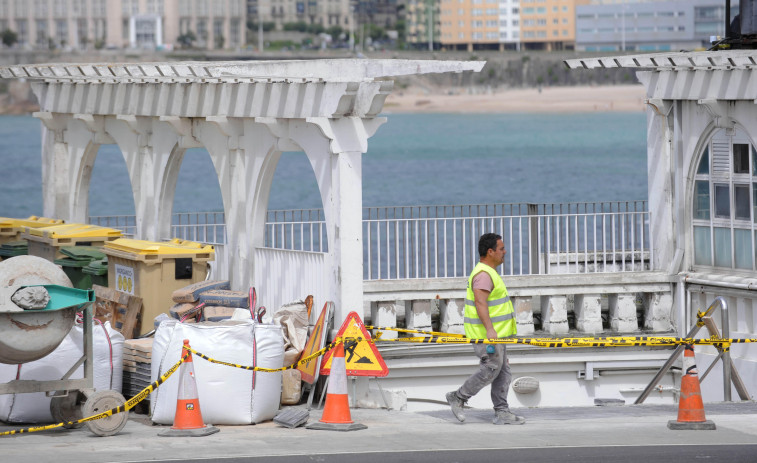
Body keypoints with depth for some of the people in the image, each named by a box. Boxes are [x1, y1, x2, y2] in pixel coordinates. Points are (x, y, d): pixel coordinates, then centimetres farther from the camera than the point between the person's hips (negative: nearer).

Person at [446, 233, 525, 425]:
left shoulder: (486, 272, 18)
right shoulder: (483, 274, -17)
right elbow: (480, 303, -29)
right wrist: (489, 329, -38)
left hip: (494, 333, 11)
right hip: (486, 333, -11)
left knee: (503, 371, 7)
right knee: (491, 368, -10)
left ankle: (502, 413, 6)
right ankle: (458, 398, 1)